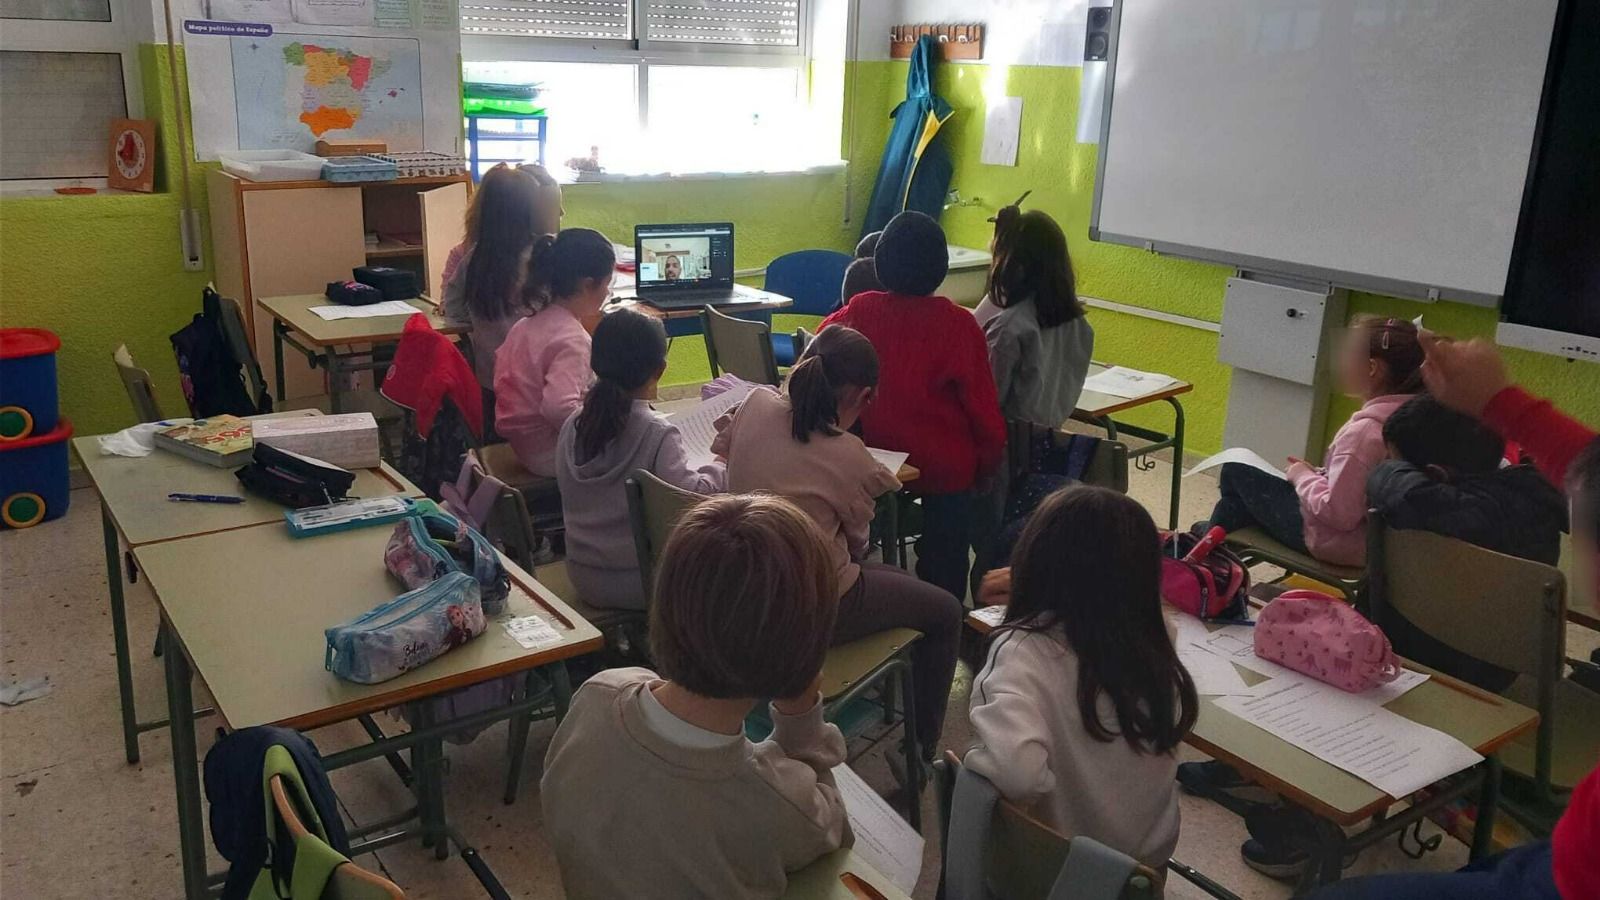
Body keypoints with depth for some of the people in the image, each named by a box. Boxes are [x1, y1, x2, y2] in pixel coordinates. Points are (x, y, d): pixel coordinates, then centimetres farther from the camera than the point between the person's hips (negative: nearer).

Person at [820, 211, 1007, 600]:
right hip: (944, 467, -3)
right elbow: (982, 406, -12)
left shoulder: (859, 311, -11)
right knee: (945, 566, 14)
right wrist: (989, 461, 2)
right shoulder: (958, 324, -18)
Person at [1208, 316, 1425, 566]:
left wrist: (1303, 477, -13)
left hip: (1334, 541, -9)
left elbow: (1338, 513, -29)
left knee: (1234, 472, 11)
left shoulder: (1364, 430, -29)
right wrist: (1317, 474, 4)